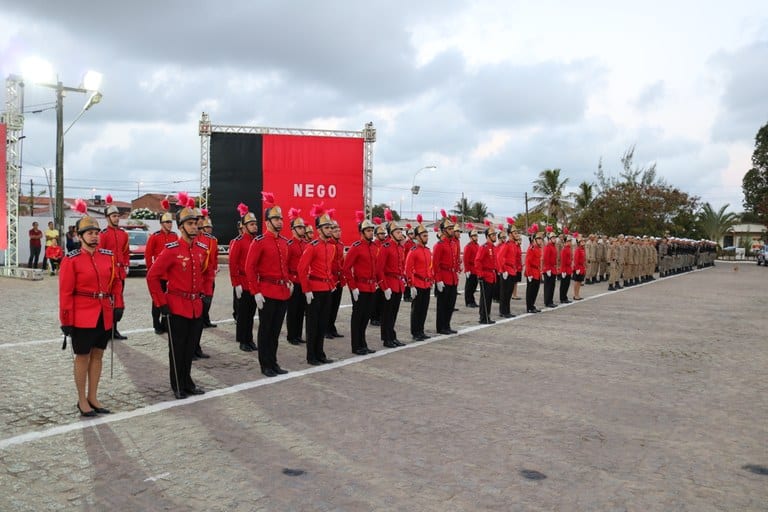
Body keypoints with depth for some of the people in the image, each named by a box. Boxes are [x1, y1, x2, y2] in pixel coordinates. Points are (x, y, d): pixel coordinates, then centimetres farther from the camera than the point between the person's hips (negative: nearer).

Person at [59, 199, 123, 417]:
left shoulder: (108, 256, 5)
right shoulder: (72, 260, -9)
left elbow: (116, 283, 13)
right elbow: (65, 292, -10)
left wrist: (118, 306, 6)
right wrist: (66, 321, -11)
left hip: (104, 315, 5)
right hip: (82, 317, -5)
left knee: (97, 355, 12)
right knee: (82, 357, 6)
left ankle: (93, 398, 24)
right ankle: (82, 401, 18)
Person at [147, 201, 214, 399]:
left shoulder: (202, 249, 4)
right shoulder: (171, 250, -13)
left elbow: (208, 273, 21)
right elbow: (152, 277, -12)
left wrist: (206, 294, 10)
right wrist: (161, 303, -12)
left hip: (196, 307, 5)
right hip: (177, 307, -5)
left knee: (190, 347, 15)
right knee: (177, 349, 6)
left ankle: (187, 382, 28)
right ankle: (177, 386, 18)